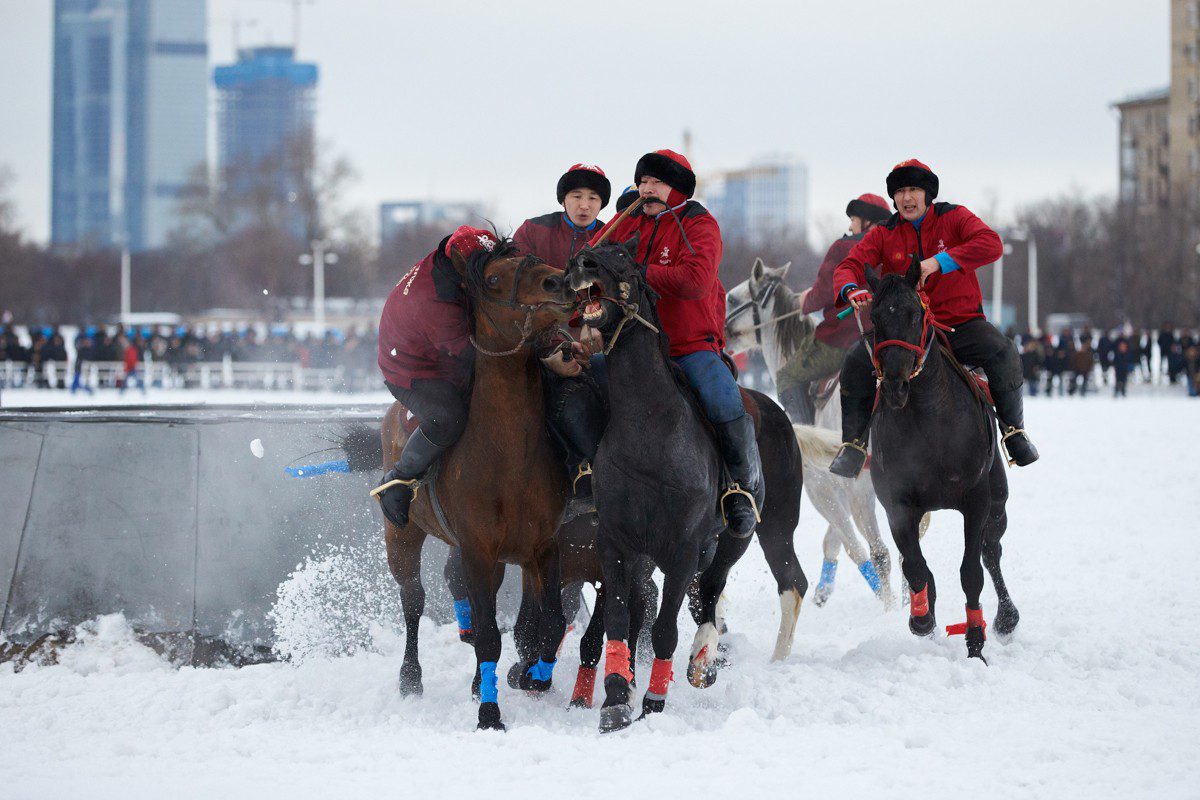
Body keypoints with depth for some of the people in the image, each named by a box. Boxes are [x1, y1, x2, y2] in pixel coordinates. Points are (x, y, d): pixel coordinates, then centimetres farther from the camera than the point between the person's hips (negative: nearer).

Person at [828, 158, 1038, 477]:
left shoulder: (953, 218, -2)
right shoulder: (884, 234, 6)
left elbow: (991, 244, -19)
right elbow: (850, 266, -3)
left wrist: (940, 262, -31)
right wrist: (852, 290, -29)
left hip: (960, 322, -2)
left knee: (1003, 354, -29)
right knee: (856, 362, -20)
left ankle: (1013, 429, -8)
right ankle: (854, 443, -5)